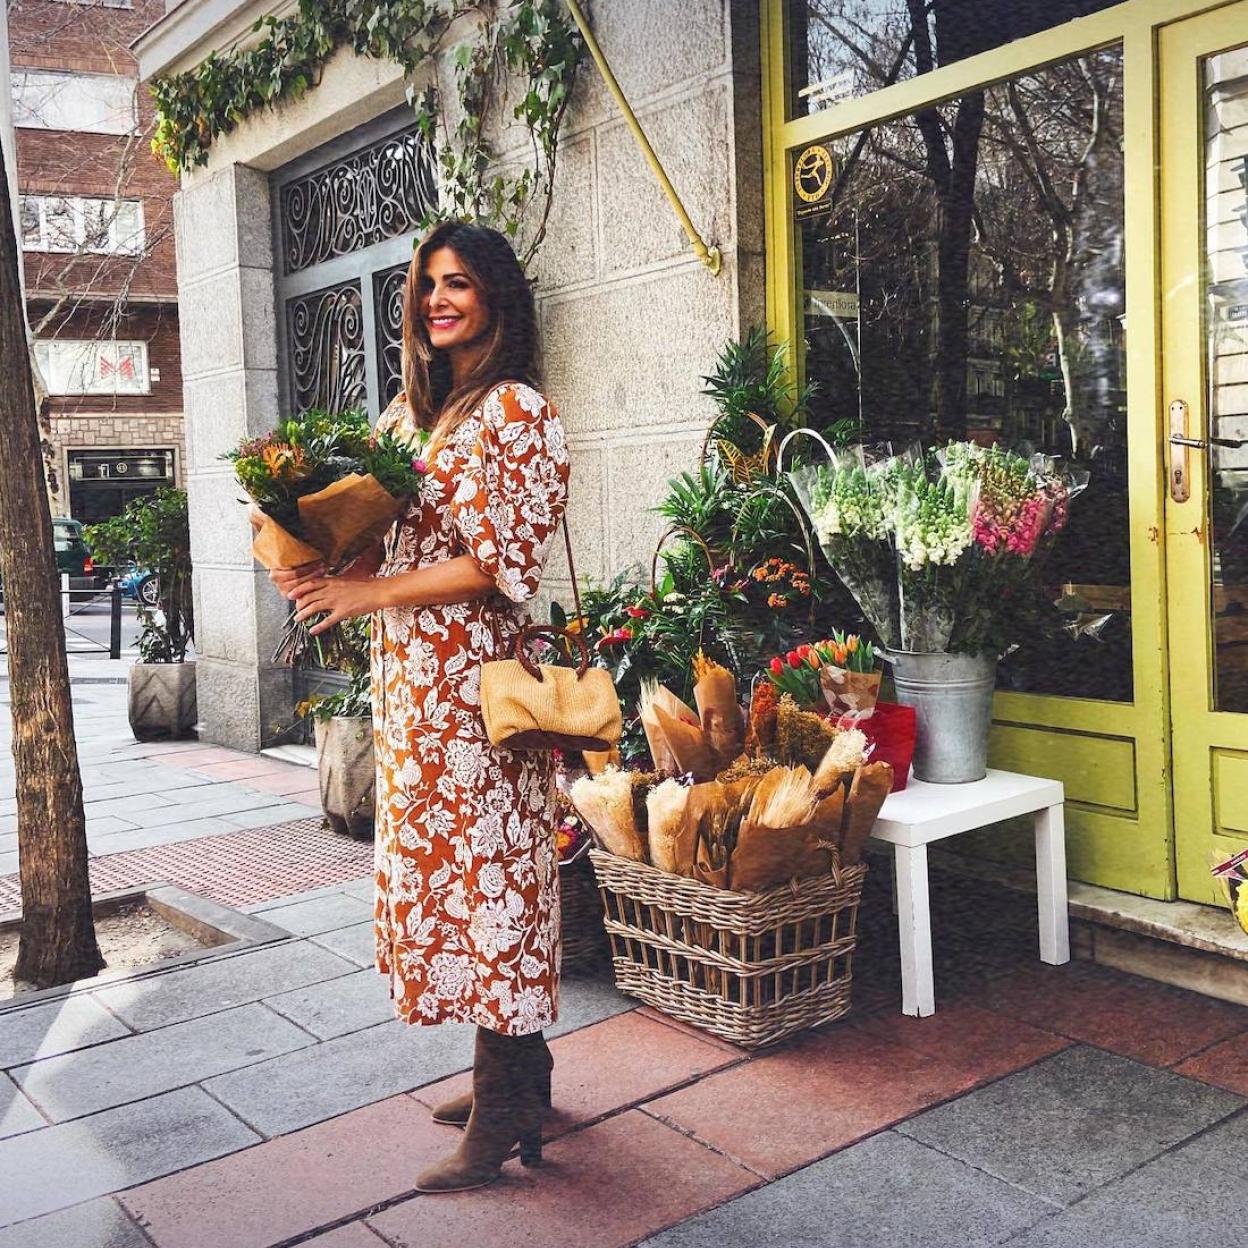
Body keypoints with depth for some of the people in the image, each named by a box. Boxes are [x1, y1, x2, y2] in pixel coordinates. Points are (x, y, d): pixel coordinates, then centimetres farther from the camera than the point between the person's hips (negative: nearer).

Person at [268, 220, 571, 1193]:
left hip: (474, 674, -8)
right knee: (448, 859, 13)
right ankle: (515, 1076, 28)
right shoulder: (412, 406, 17)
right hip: (414, 676, 9)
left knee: (482, 865, -2)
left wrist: (369, 593, -14)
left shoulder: (515, 409, -10)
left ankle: (505, 1112, 12)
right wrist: (320, 568, 0)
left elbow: (498, 564, -17)